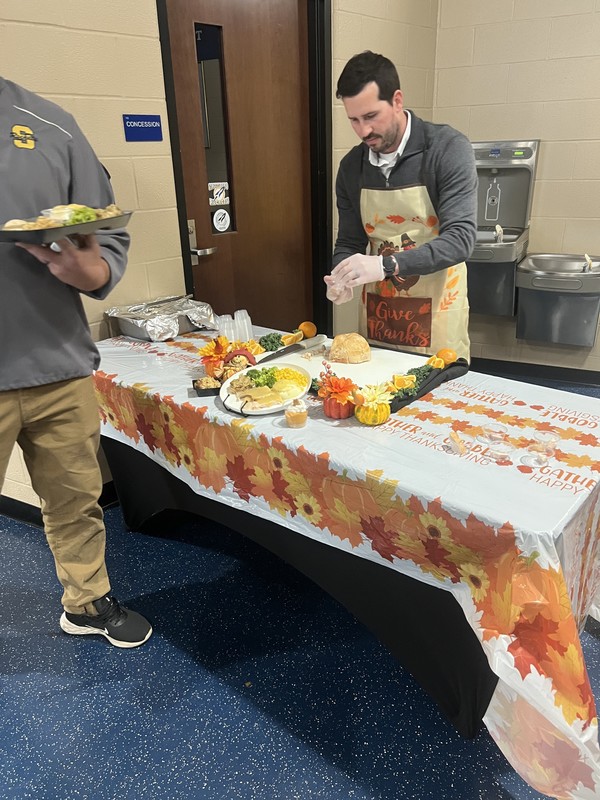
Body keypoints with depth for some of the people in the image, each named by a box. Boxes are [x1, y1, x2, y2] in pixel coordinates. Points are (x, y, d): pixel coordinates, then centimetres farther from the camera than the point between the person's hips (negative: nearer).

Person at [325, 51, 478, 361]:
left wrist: (386, 265, -31)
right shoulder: (351, 166, 2)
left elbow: (460, 238, -20)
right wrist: (341, 280, -14)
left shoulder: (448, 148, -12)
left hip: (436, 314, -4)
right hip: (376, 313, 4)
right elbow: (349, 243, 8)